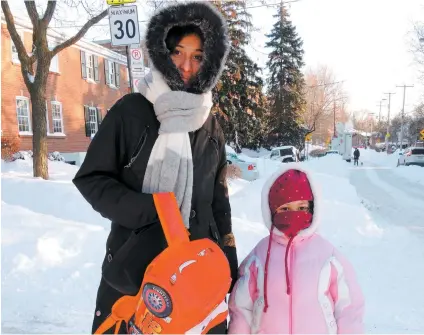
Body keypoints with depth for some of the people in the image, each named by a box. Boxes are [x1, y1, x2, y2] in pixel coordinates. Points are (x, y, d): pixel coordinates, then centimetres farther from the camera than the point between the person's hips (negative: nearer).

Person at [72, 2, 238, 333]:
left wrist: (229, 259, 9)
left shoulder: (210, 124, 6)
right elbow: (91, 178, -4)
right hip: (133, 262, -3)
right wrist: (150, 211, -17)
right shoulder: (132, 110, -6)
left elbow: (219, 199, 11)